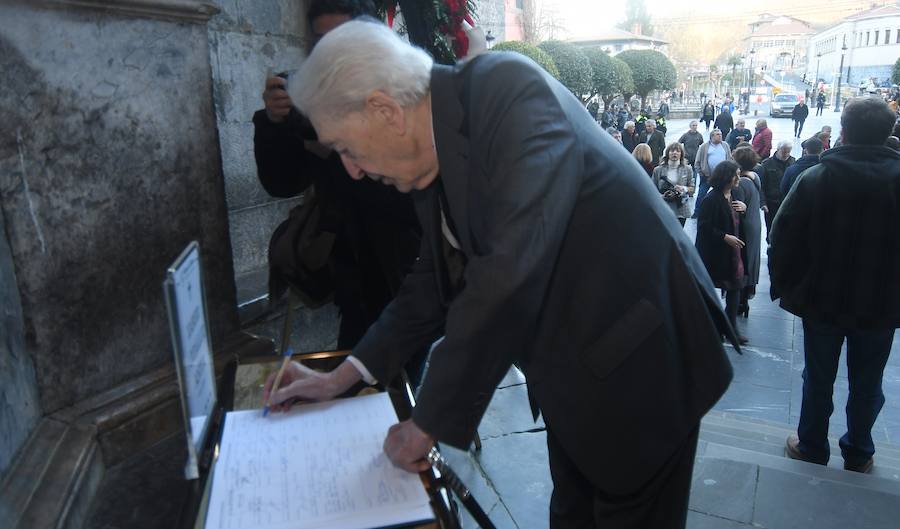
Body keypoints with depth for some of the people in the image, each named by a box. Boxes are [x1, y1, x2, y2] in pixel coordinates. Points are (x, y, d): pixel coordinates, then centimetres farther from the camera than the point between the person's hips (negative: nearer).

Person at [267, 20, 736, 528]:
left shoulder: (508, 87, -23)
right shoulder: (435, 157, 1)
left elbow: (513, 272, -33)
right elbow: (440, 279, 13)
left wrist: (429, 422, -21)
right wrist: (344, 376, 12)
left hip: (637, 358, -7)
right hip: (572, 374, 8)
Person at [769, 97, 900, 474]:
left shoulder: (814, 178, -13)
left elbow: (784, 241, -10)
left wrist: (783, 286, 3)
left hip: (822, 301, -1)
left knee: (818, 380, 14)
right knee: (867, 385, 17)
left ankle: (811, 450, 28)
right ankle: (858, 455, 32)